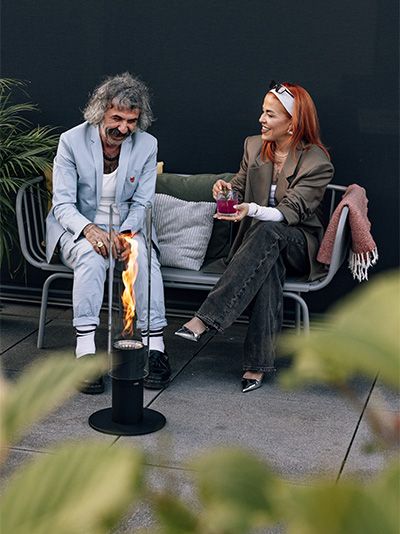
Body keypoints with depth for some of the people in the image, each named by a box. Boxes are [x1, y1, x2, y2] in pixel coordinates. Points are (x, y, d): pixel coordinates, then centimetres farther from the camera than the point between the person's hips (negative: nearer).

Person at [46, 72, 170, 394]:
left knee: (145, 256, -31)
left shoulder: (147, 145, -5)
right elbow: (63, 204, -13)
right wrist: (89, 229, -34)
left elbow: (142, 204, -2)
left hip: (126, 227, 2)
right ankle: (86, 350, -37)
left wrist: (126, 233, -23)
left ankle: (155, 347, -29)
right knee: (91, 256, -35)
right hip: (79, 228, -2)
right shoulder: (72, 141, -11)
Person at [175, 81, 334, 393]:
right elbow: (241, 186, 18)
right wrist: (228, 189, -8)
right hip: (259, 240, 3)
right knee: (269, 266, -36)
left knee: (268, 233, -39)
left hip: (300, 245, -3)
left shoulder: (317, 162, -9)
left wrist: (252, 210, -37)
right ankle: (259, 362, -40)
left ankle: (206, 319, -45)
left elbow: (290, 212, -18)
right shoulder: (254, 146, 8)